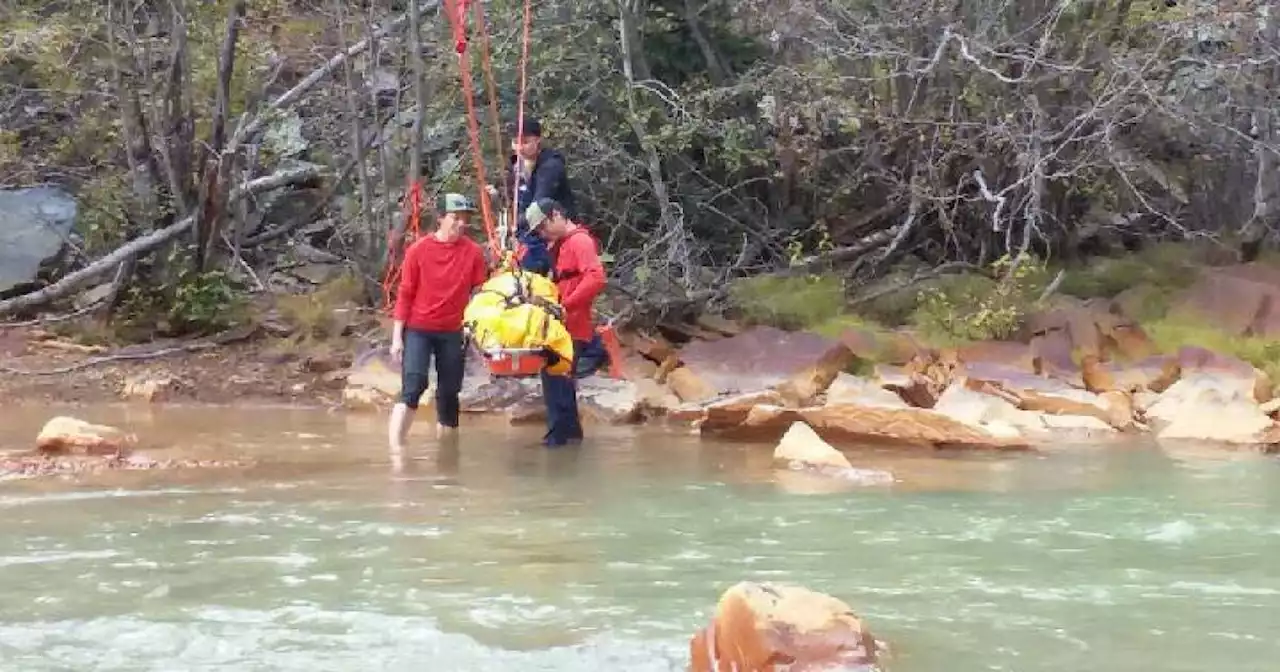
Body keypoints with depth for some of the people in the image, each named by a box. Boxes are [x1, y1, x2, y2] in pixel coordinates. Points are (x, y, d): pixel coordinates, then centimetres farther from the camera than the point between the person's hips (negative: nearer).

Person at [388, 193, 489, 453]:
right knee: (412, 387, -16)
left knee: (449, 394, 8)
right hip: (418, 330, -3)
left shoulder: (473, 252, -2)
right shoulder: (418, 250, -7)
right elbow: (405, 294, -3)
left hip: (452, 333, 3)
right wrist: (397, 336, -5)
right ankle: (396, 449, -19)